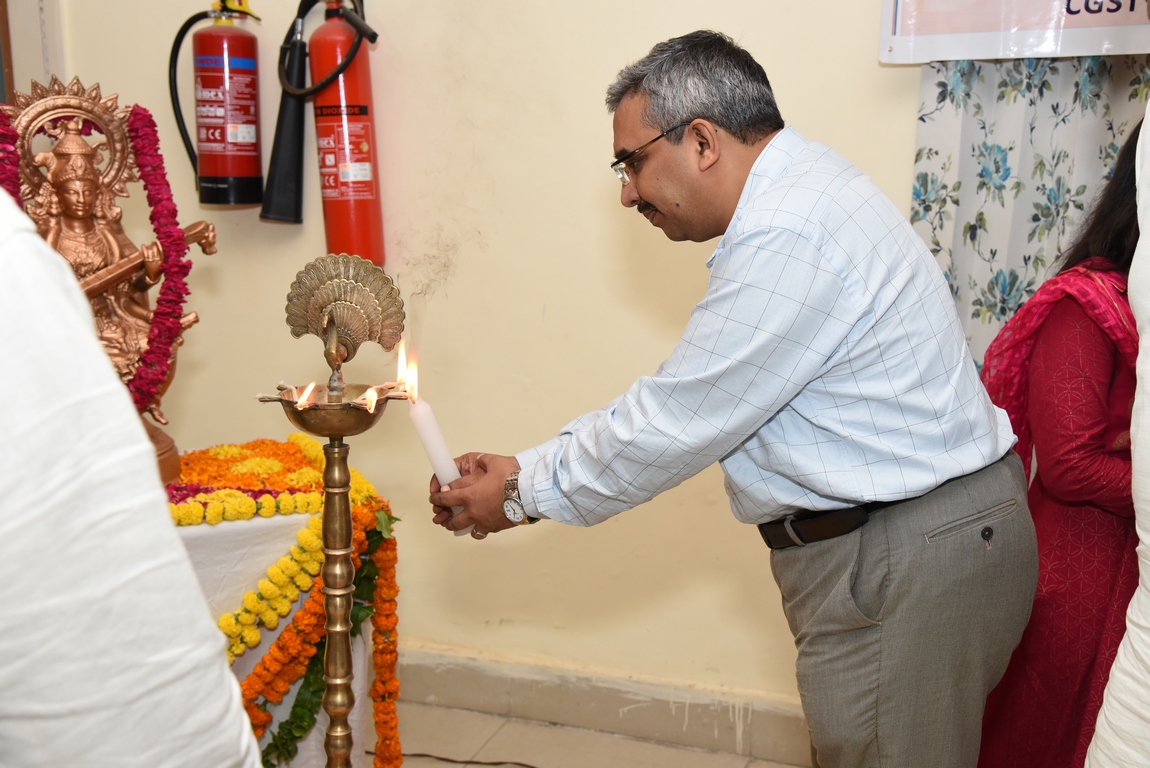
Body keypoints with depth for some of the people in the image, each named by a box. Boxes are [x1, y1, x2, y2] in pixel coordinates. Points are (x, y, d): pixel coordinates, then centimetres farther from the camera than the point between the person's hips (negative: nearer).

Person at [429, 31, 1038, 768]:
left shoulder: (788, 235, -22)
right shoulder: (793, 197, 12)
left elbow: (673, 427, -17)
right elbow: (676, 400, 13)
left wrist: (521, 495, -3)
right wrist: (525, 467, 8)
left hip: (906, 563, -10)